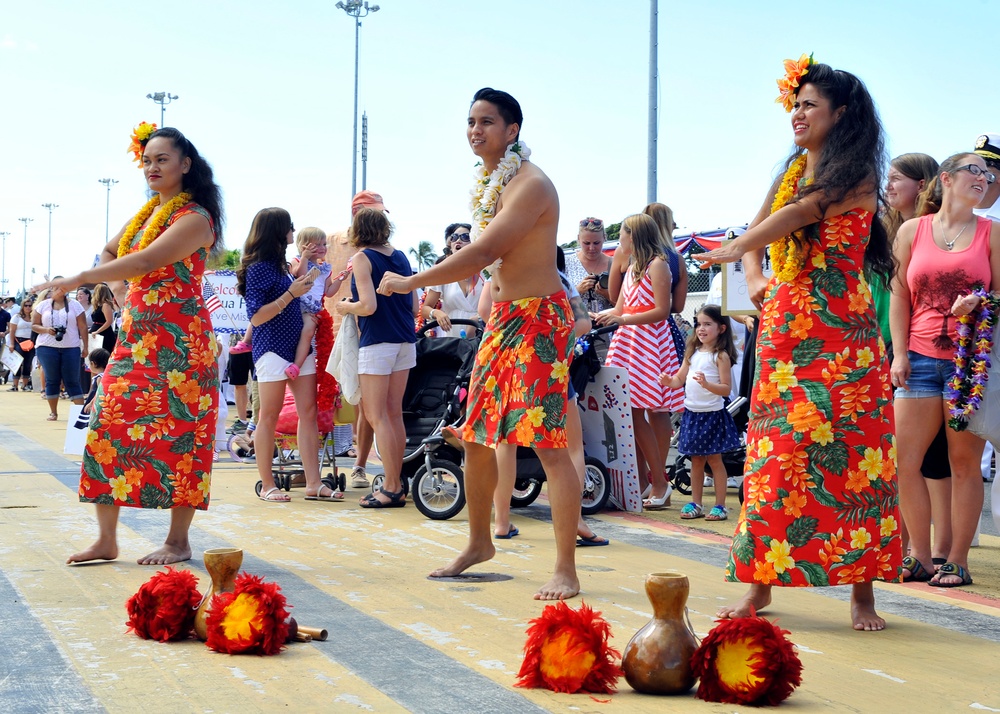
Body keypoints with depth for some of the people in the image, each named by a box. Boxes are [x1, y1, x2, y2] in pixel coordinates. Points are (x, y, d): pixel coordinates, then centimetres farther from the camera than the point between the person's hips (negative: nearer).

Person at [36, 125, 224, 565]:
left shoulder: (194, 218, -10)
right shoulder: (146, 213, 16)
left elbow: (145, 261, -22)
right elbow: (109, 254, 30)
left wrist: (80, 279, -18)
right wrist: (121, 290, 11)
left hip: (178, 342, -8)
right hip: (135, 336, 8)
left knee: (178, 435, -4)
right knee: (108, 425, 1)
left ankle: (178, 542, 5)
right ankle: (106, 540, 6)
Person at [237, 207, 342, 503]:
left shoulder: (279, 265, 15)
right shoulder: (258, 267, -10)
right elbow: (256, 317, -15)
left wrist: (303, 275, 15)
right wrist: (291, 294, -19)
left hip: (298, 348, 8)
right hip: (273, 349, -8)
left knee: (308, 412, 2)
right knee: (269, 417, -1)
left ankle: (314, 483, 1)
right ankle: (267, 486, 5)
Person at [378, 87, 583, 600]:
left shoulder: (530, 185, -17)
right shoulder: (486, 181, 13)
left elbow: (483, 253, -24)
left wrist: (410, 282, -18)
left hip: (539, 318, -9)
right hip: (500, 317, 9)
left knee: (548, 443, -13)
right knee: (475, 437, 14)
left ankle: (566, 571, -11)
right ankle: (479, 543, 31)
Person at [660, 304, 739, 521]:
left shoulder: (721, 356, -10)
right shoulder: (692, 353, 9)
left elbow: (726, 389, -14)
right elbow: (680, 378, 11)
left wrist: (707, 384, -30)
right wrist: (669, 381, -10)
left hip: (712, 414, -6)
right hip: (692, 413, 6)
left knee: (714, 459, 1)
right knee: (696, 460, 12)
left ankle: (720, 505, 7)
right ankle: (695, 504, 19)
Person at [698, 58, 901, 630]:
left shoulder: (857, 178, -5)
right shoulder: (793, 173, 17)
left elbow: (799, 213, -16)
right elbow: (757, 232, 21)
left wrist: (735, 250, -8)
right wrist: (755, 280, 1)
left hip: (840, 335, -6)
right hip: (783, 331, 6)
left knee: (849, 456, -6)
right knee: (774, 455, 4)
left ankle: (862, 592, -1)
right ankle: (761, 583, 9)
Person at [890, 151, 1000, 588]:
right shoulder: (911, 231, 10)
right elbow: (900, 297, 9)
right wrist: (899, 354, 1)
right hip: (920, 358, 2)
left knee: (965, 462, -1)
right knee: (904, 461, -3)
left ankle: (958, 562, 6)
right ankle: (920, 558, 8)